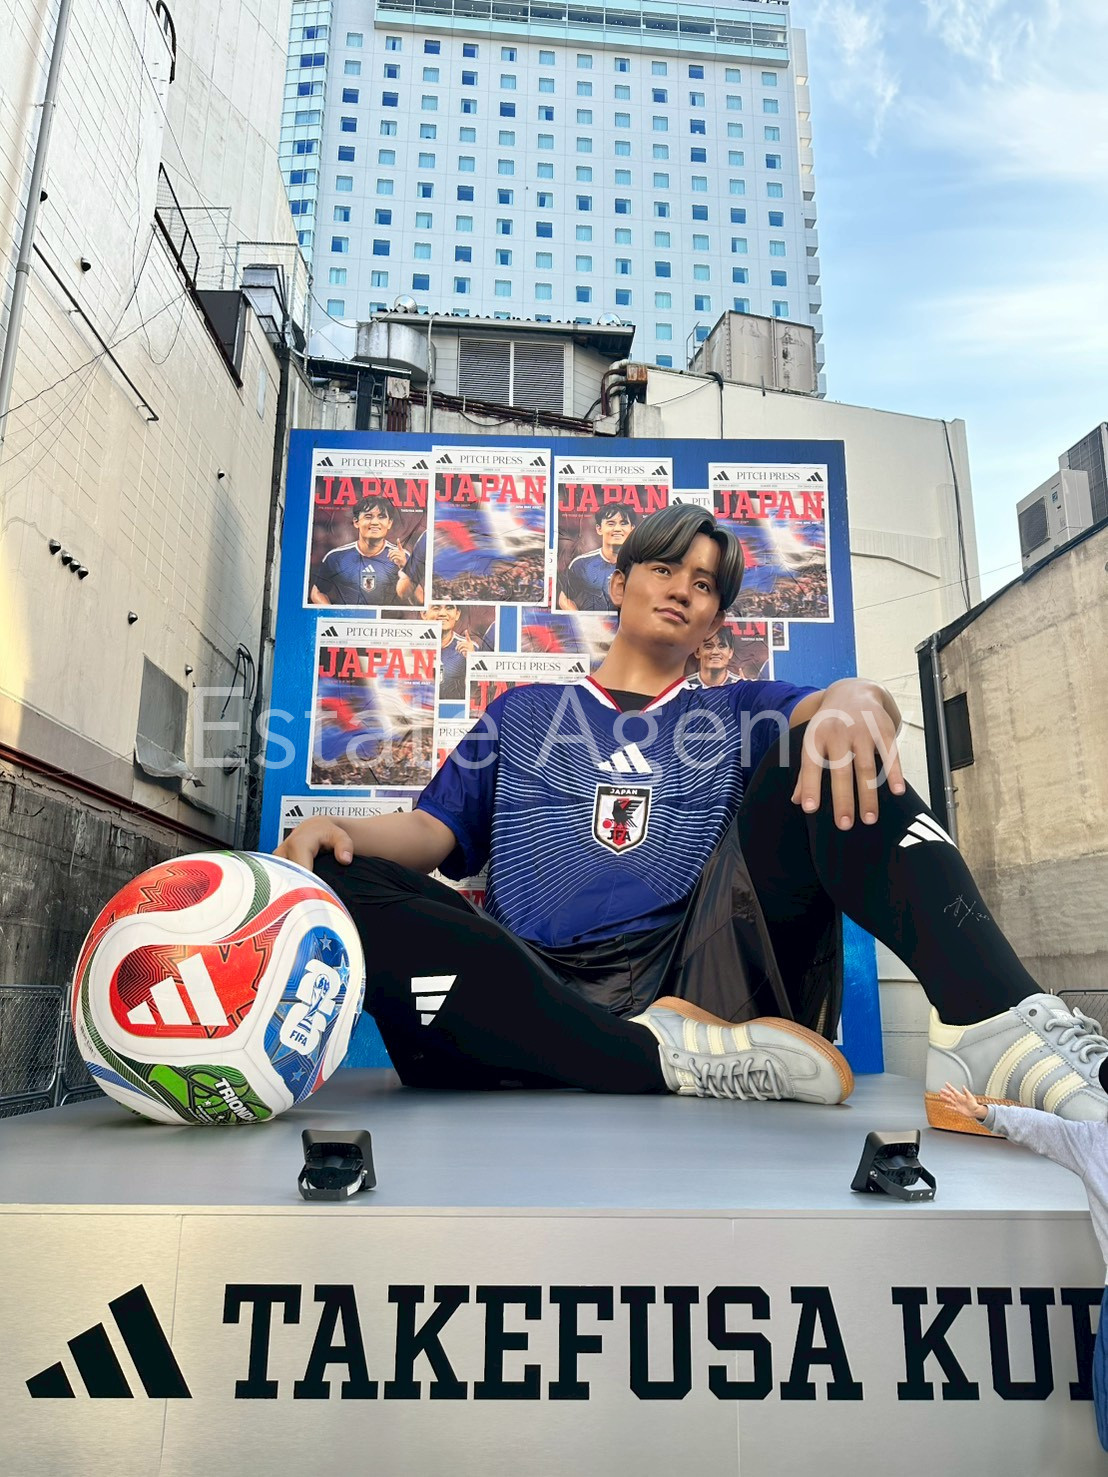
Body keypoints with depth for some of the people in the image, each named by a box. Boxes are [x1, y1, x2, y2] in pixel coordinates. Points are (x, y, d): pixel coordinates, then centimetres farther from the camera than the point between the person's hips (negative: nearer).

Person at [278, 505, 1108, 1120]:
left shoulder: (735, 717, 25)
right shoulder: (524, 713, 26)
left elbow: (844, 715, 4)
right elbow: (432, 830, 16)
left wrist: (856, 700, -22)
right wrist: (339, 833, -7)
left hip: (696, 982, 0)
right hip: (544, 999, 1)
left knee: (828, 758, -15)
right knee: (338, 885, -25)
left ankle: (993, 1024, -35)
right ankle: (667, 1058, -31)